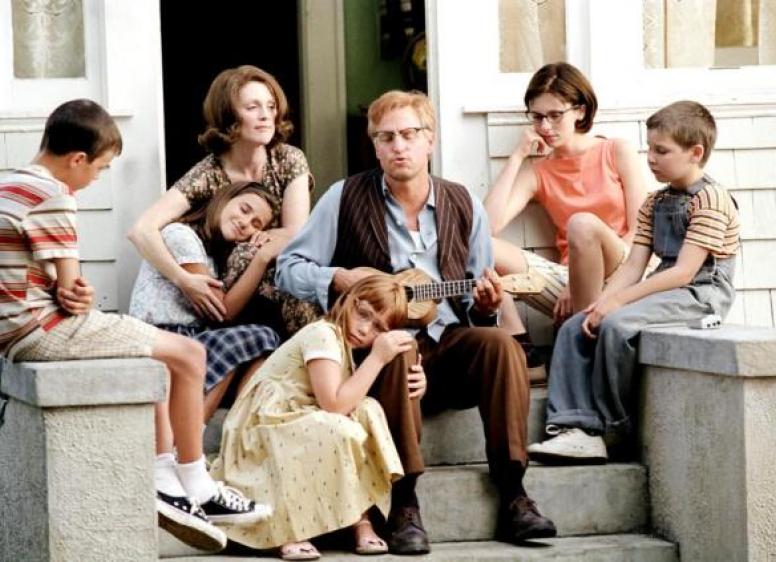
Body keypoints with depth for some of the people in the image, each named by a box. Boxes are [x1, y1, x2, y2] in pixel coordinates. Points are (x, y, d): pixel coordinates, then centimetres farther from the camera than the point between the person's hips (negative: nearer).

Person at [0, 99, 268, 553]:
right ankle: (198, 491, 7)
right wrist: (79, 299, 5)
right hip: (43, 330, -10)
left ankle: (165, 480, 15)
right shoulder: (52, 197, -15)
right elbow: (70, 286, -18)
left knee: (159, 355, 23)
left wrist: (76, 296, -2)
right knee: (188, 354, -4)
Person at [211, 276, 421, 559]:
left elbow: (351, 401, 7)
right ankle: (290, 532, -24)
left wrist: (404, 388, -5)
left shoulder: (343, 344, 13)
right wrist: (377, 358, -21)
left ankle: (360, 519, -8)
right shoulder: (322, 334, -16)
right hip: (262, 431, -9)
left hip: (297, 427, 9)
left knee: (367, 412, -5)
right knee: (336, 431, -32)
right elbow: (334, 405, -26)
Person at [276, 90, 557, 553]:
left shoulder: (463, 206, 10)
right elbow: (289, 269, 4)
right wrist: (337, 279, -14)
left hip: (449, 343, 3)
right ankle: (404, 502, -33)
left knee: (500, 342, -28)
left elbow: (478, 305, 15)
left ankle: (513, 495, -27)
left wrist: (484, 304, -8)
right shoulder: (346, 198, 3)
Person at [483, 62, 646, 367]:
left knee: (582, 223, -36)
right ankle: (520, 347, -23)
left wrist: (592, 278, -13)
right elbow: (489, 224, -7)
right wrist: (518, 156, -2)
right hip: (568, 280, 3)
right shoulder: (537, 170, 11)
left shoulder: (617, 153, 5)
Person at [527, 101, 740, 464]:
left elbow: (683, 271, -19)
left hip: (702, 294, -9)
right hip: (666, 291, 9)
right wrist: (602, 301, -11)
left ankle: (612, 427, -15)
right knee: (574, 328, -6)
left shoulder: (710, 199, -12)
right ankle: (577, 429, -19)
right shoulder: (655, 204, 16)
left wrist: (618, 300, -22)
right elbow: (633, 266, 9)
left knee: (616, 324, -30)